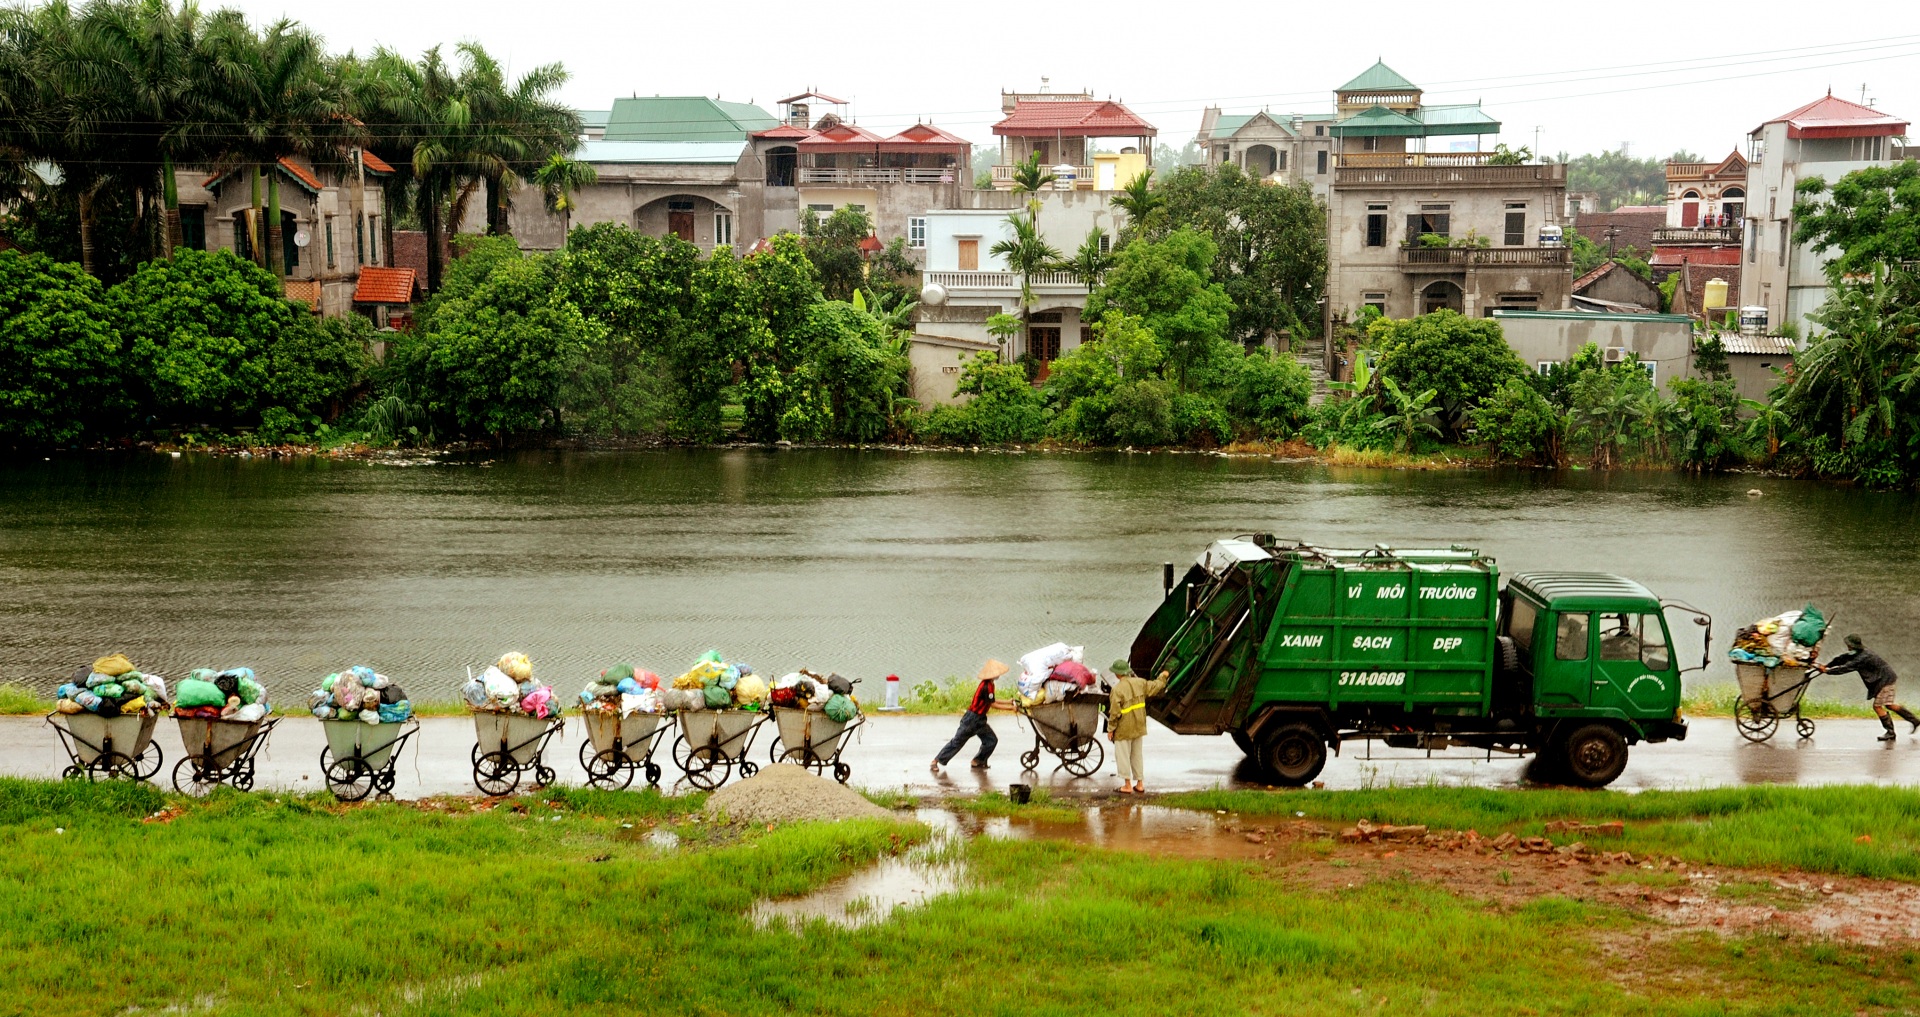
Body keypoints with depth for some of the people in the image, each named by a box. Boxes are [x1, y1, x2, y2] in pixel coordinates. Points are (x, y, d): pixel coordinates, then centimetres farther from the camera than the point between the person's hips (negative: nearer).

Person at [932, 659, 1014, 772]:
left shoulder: (989, 684, 7)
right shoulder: (986, 686, -23)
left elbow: (992, 701, 17)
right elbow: (993, 705, -19)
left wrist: (1009, 702, 13)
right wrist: (1011, 708, -14)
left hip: (979, 720, 9)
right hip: (972, 719, -9)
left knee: (991, 740, 6)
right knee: (957, 742, -4)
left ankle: (977, 762, 16)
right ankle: (935, 762, 3)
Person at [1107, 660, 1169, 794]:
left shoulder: (1117, 689, -21)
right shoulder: (1139, 683, -3)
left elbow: (1114, 712, -19)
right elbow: (1155, 687, 12)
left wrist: (1110, 729, -8)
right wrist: (1162, 677, 31)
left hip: (1123, 729, -6)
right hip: (1138, 727, 7)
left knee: (1122, 756, 5)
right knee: (1137, 755, 17)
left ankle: (1127, 785, 8)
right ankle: (1140, 784, 23)